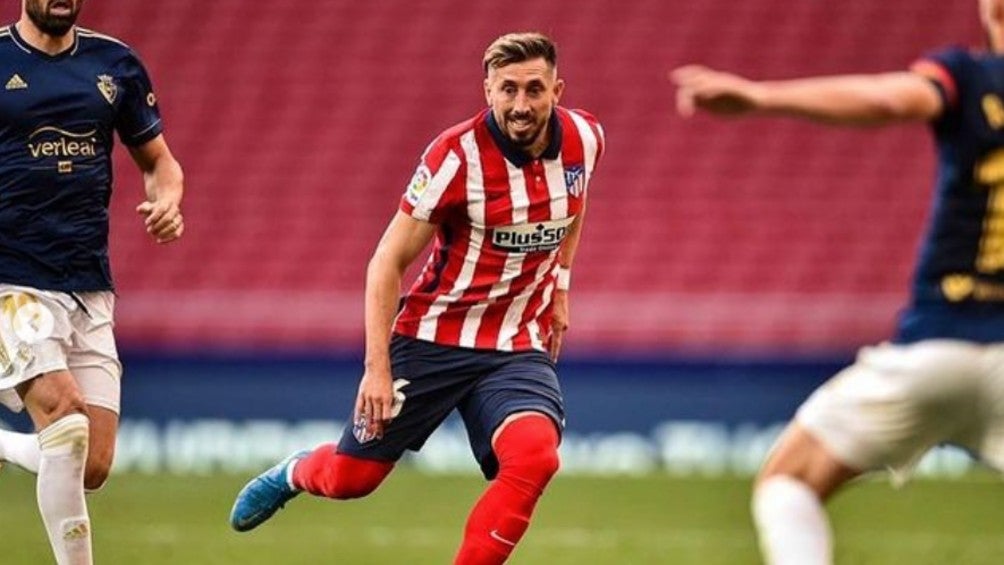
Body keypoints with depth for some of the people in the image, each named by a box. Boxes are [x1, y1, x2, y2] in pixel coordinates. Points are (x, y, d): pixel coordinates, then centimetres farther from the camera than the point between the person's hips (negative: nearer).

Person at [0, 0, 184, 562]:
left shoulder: (115, 63, 9)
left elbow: (158, 160, 19)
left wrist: (167, 201, -3)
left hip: (91, 289, 4)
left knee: (92, 468, -1)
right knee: (67, 424, -24)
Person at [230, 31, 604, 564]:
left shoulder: (583, 138, -6)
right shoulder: (457, 155, -20)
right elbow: (388, 262, -14)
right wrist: (377, 367, -19)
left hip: (519, 347, 2)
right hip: (433, 337, -2)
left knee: (534, 456, -28)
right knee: (350, 477, 8)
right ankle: (296, 472, 47)